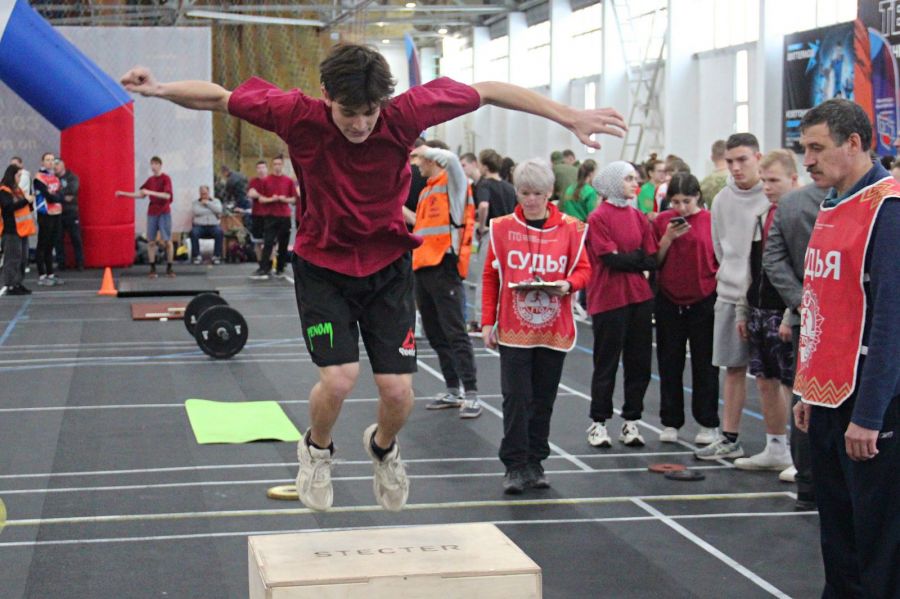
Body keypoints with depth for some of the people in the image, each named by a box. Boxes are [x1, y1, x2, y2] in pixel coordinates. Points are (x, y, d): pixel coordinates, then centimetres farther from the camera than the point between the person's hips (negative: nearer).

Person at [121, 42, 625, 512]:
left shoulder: (405, 113, -21)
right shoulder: (300, 116, -21)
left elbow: (488, 92, -12)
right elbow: (219, 98, -10)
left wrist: (570, 117, -15)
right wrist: (160, 89, -27)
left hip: (389, 265, 1)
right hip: (323, 265, -1)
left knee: (398, 392, -4)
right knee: (339, 379, -18)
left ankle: (384, 446, 34)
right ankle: (318, 450, 18)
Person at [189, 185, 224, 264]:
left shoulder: (215, 201, 16)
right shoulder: (196, 202, 14)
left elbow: (218, 210, -5)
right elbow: (197, 211, -7)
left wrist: (207, 203, -1)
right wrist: (211, 211, 0)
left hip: (213, 225, 0)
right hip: (199, 225, 0)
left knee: (219, 232, -33)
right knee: (193, 232, -33)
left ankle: (216, 256, -24)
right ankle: (197, 256, -23)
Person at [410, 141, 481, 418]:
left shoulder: (452, 182, -4)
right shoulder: (426, 191, 20)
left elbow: (450, 158, -26)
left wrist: (425, 150, -10)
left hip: (444, 267, -9)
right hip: (423, 268, 9)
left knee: (454, 333, -12)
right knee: (435, 334, 10)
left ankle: (471, 395, -12)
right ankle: (452, 391, 17)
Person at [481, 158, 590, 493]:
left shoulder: (570, 229, 1)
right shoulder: (502, 228, 0)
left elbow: (583, 269, 4)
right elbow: (491, 276, 4)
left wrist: (568, 284, -18)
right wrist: (487, 322, 1)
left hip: (554, 330, 1)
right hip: (513, 329, -1)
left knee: (544, 399, 9)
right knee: (516, 397, -4)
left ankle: (535, 462, 21)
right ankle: (515, 466, 3)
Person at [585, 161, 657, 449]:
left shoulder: (638, 217, 10)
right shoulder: (598, 217, -6)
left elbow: (652, 261, 4)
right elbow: (611, 259, -14)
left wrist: (625, 259, -9)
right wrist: (638, 256, -3)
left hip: (640, 298, 5)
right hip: (609, 299, -5)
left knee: (639, 362, 7)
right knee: (606, 363, 2)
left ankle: (631, 421, 17)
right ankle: (598, 423, 12)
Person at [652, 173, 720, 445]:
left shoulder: (712, 221, -5)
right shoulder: (662, 221, 2)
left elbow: (721, 262, 1)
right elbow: (654, 261, 2)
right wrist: (668, 237, -12)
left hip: (703, 301, -2)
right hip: (669, 301, 2)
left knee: (704, 364, 6)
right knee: (670, 363, 8)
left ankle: (708, 424, 14)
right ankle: (670, 423, 17)